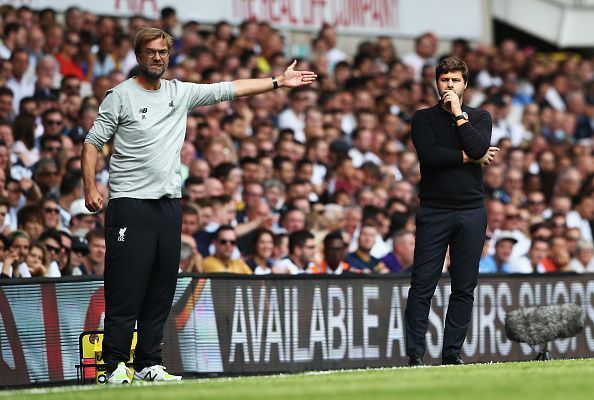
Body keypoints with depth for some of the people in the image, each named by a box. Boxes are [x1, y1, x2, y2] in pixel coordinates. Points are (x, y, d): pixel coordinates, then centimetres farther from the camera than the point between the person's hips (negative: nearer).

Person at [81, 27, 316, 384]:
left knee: (161, 292, 6)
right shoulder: (120, 96, -1)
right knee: (126, 290, -9)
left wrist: (278, 82, 13)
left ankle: (149, 364, 11)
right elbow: (93, 143, -2)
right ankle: (116, 364, -7)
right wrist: (90, 187, -14)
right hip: (130, 204, -6)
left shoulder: (180, 93, 13)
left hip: (169, 204, 6)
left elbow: (231, 89, 16)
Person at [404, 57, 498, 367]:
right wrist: (470, 157, -8)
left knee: (464, 288, 3)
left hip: (471, 212, 2)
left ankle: (452, 352, 9)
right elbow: (430, 155, -11)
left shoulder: (480, 117, 11)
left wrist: (458, 113, -7)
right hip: (434, 211, -2)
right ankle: (415, 353, -5)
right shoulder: (424, 118, 7)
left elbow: (478, 148, -10)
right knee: (422, 285, -7)